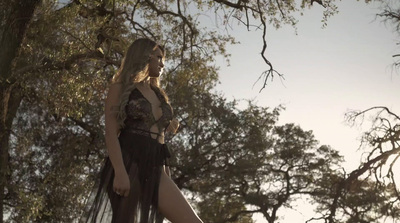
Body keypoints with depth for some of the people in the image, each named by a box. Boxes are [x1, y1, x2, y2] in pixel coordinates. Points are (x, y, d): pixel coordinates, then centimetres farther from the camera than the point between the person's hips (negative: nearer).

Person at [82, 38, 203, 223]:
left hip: (155, 169, 6)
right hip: (129, 162, -5)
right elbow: (111, 132, -6)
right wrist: (120, 172, -19)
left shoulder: (158, 94, 26)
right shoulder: (120, 88, 8)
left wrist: (168, 127, 13)